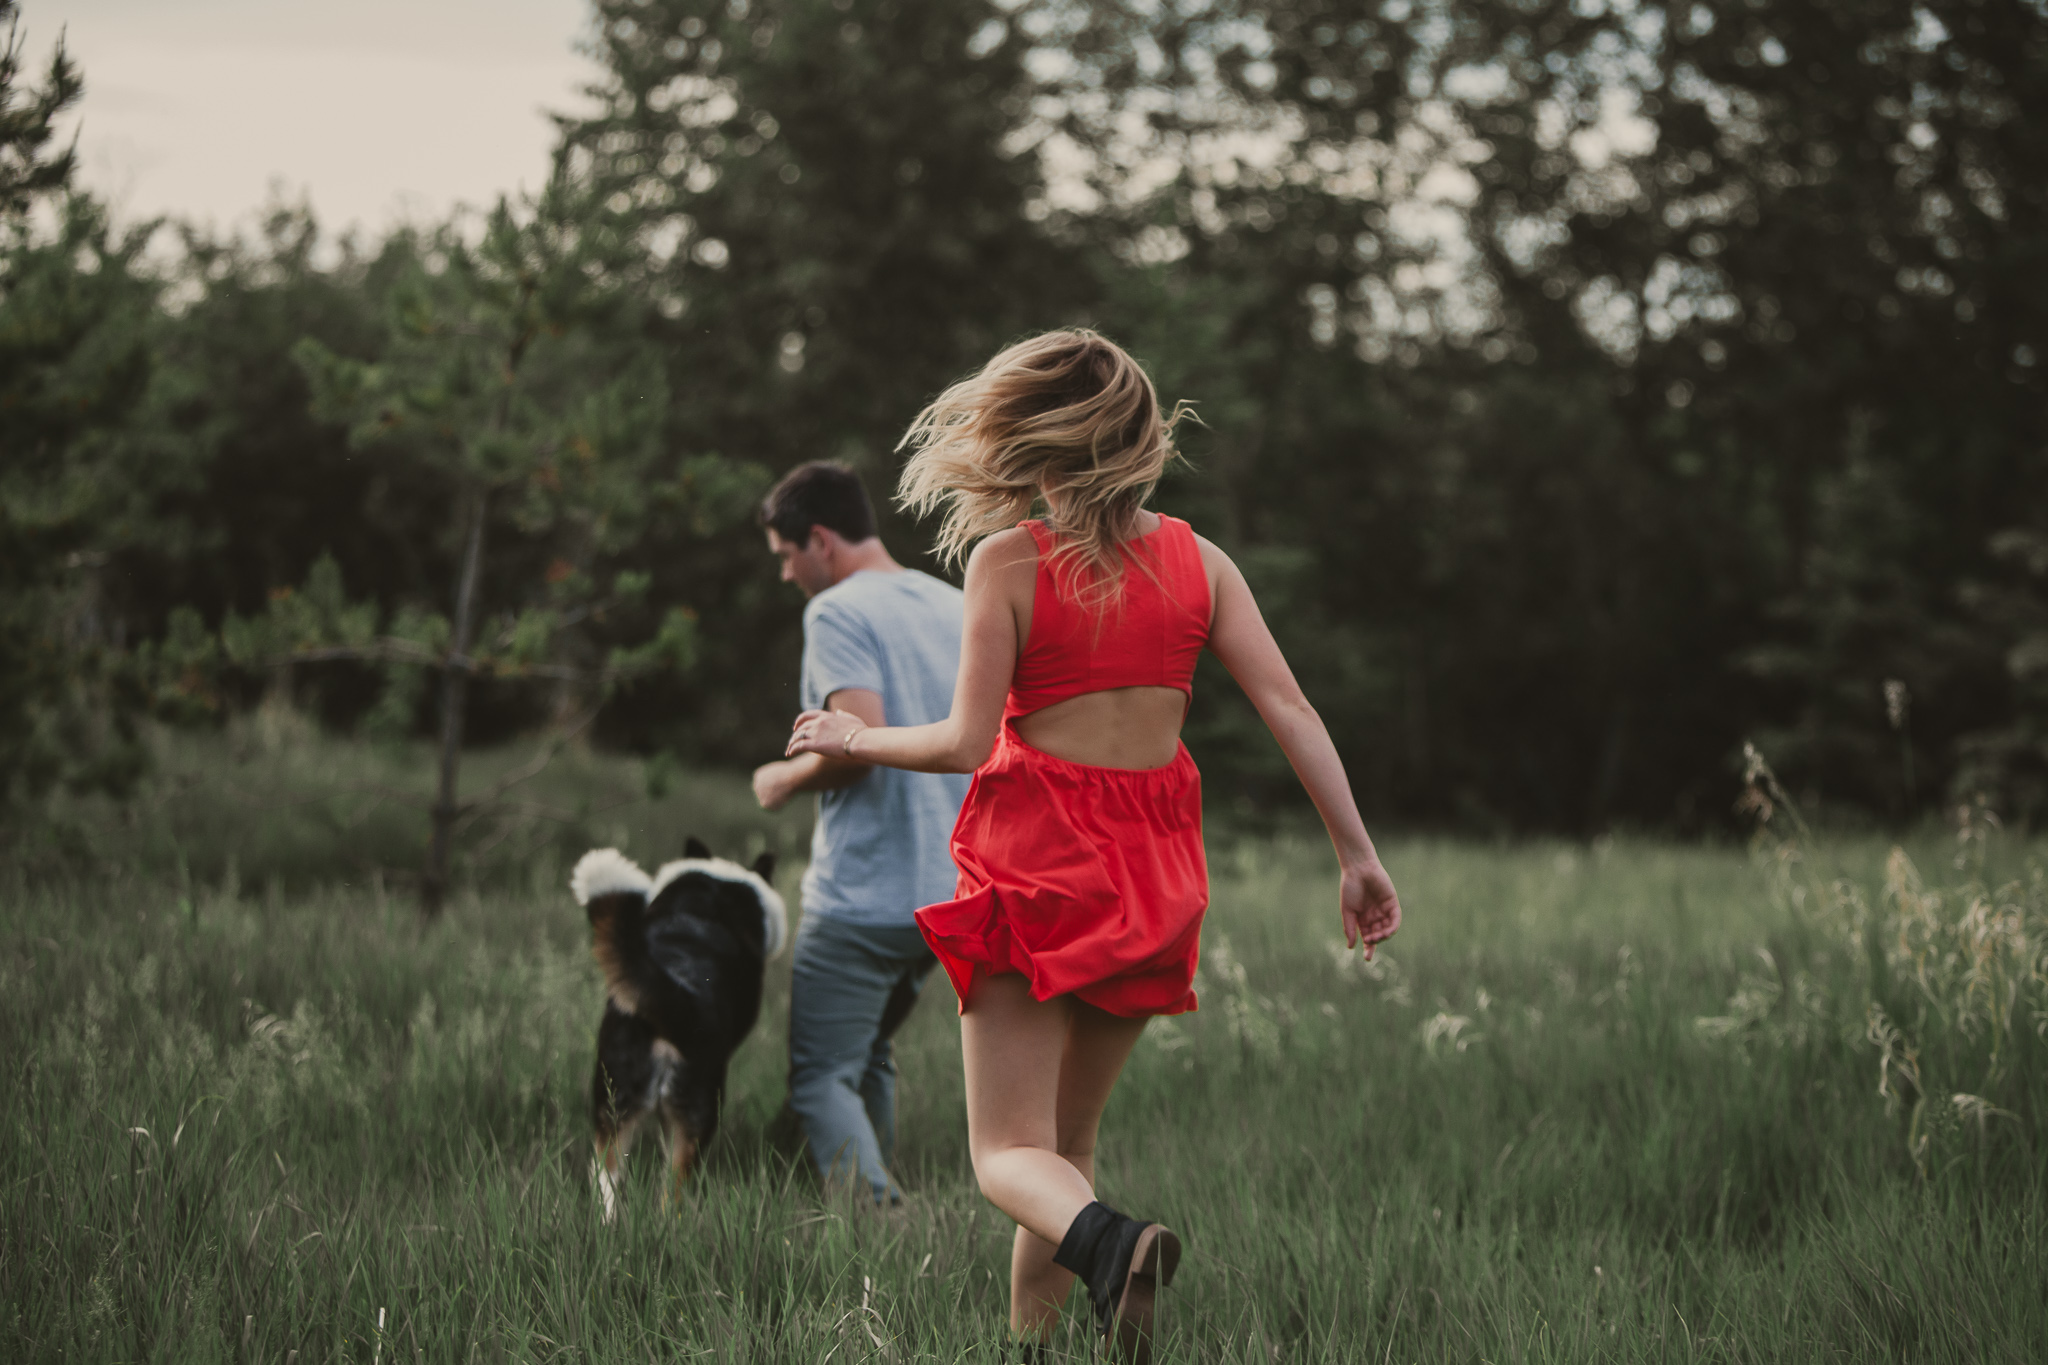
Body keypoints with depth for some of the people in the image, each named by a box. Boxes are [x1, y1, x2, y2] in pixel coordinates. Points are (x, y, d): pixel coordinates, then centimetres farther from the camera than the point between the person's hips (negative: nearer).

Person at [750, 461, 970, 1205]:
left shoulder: (838, 612, -10)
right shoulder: (957, 607, 13)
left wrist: (788, 776, -6)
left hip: (862, 896, -8)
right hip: (953, 891, 8)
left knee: (822, 1078, -4)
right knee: (869, 1057, 23)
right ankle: (878, 1192, 23)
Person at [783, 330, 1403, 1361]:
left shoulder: (1008, 559, -8)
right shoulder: (1197, 561, 3)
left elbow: (966, 742, -10)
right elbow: (1290, 711, -3)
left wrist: (855, 740, 8)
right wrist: (1357, 856, 0)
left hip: (1037, 859, -4)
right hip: (1155, 867, 4)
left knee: (1009, 1151, -3)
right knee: (1069, 1136, 20)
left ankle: (1110, 1243, -34)